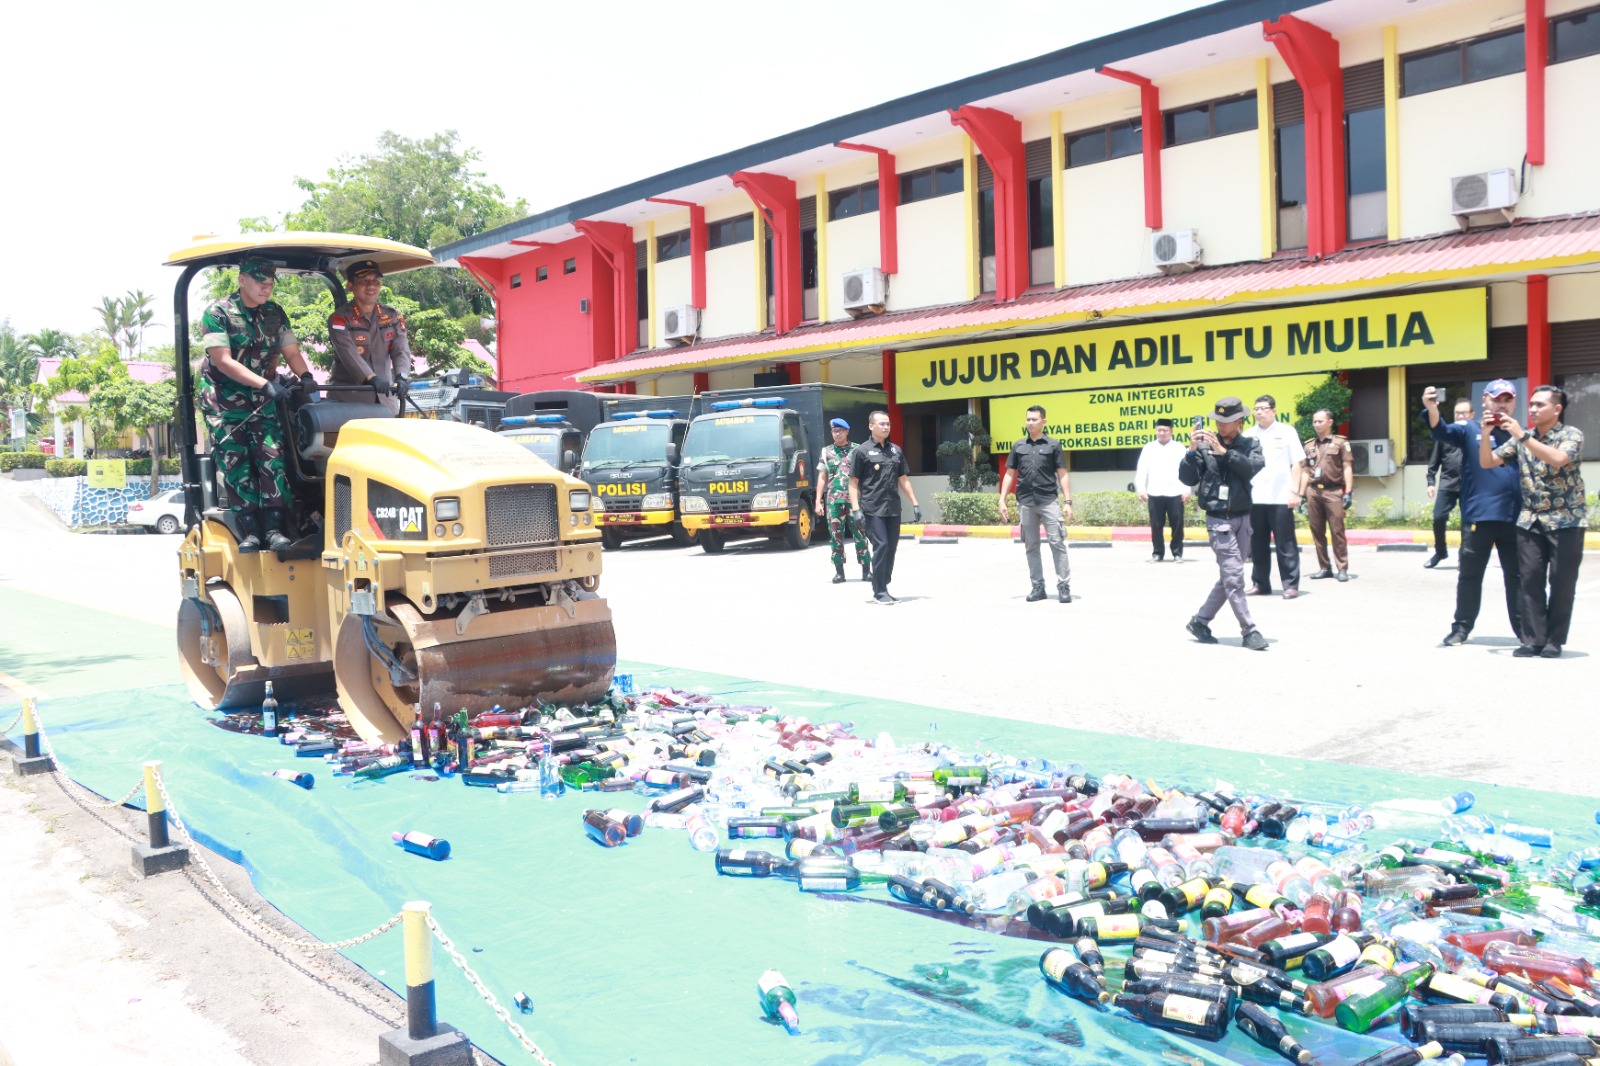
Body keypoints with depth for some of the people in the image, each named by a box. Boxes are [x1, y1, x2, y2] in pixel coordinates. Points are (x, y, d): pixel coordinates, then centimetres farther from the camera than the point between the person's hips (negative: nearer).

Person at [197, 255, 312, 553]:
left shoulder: (275, 313, 7)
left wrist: (306, 378, -18)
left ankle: (273, 528, -10)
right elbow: (223, 361, -17)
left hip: (263, 404, 4)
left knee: (272, 459, -10)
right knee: (237, 465, -7)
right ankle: (250, 531, -3)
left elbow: (292, 353, 4)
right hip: (224, 404, -3)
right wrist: (265, 384, -27)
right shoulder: (217, 313, -9)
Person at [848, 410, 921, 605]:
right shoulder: (862, 451, -1)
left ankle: (883, 589, 16)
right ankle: (879, 592, -3)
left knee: (891, 548, 6)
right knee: (881, 546, -11)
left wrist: (914, 503, 14)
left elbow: (903, 479, 19)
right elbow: (853, 482, -3)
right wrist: (856, 509, -11)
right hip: (873, 509, -6)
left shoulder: (896, 450, 14)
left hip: (894, 509, 6)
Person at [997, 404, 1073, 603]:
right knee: (1031, 547, 6)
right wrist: (1002, 500, 6)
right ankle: (1037, 586, 13)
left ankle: (1064, 586, -3)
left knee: (1057, 543, -6)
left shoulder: (1053, 445, 4)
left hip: (1049, 501, -3)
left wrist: (1068, 501, -4)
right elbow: (1010, 474, 14)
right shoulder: (1019, 446, 12)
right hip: (1025, 503, 3)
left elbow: (1062, 474, 3)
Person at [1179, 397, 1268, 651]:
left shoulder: (1251, 444, 5)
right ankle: (1249, 631, -4)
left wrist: (1223, 451, -22)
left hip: (1243, 518, 4)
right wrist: (1192, 450, -19)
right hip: (1219, 519, -4)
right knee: (1234, 575, -9)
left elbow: (1252, 468, -14)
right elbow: (1187, 478, -6)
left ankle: (1200, 621, 22)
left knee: (1229, 577, 9)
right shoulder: (1204, 445, -2)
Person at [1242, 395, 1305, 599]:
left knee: (1286, 544, 0)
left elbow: (1297, 463, 1)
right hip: (1254, 498, 3)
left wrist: (1295, 491, -7)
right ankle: (1260, 583, 17)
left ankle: (1291, 585, 4)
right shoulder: (1248, 434, 11)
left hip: (1280, 498, -3)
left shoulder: (1286, 432, 3)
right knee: (1258, 544, 8)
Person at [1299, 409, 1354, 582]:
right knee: (1317, 532, 4)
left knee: (1337, 531, -7)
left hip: (1333, 491, -4)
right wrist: (1301, 494, 11)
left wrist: (1348, 492, -8)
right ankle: (1324, 567, 11)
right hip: (1313, 492, 4)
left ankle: (1343, 568, -3)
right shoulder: (1309, 446, 16)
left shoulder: (1340, 443, 4)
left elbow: (1347, 468, 0)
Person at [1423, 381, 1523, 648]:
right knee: (1469, 575, 6)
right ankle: (1462, 627, 14)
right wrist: (1432, 408, -33)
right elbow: (1442, 432, -15)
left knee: (1517, 576, 7)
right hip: (1477, 516, -2)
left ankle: (1524, 629, 16)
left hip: (1513, 517, 2)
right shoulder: (1469, 430, 6)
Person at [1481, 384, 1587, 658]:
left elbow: (1558, 459, -25)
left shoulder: (1571, 434, -4)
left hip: (1566, 520, -4)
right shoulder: (1521, 438, 9)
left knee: (1561, 582, -2)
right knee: (1530, 581, -1)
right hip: (1530, 520, 4)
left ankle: (1554, 641, 6)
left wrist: (1522, 436, -26)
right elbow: (1487, 462, 7)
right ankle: (1533, 639, 3)